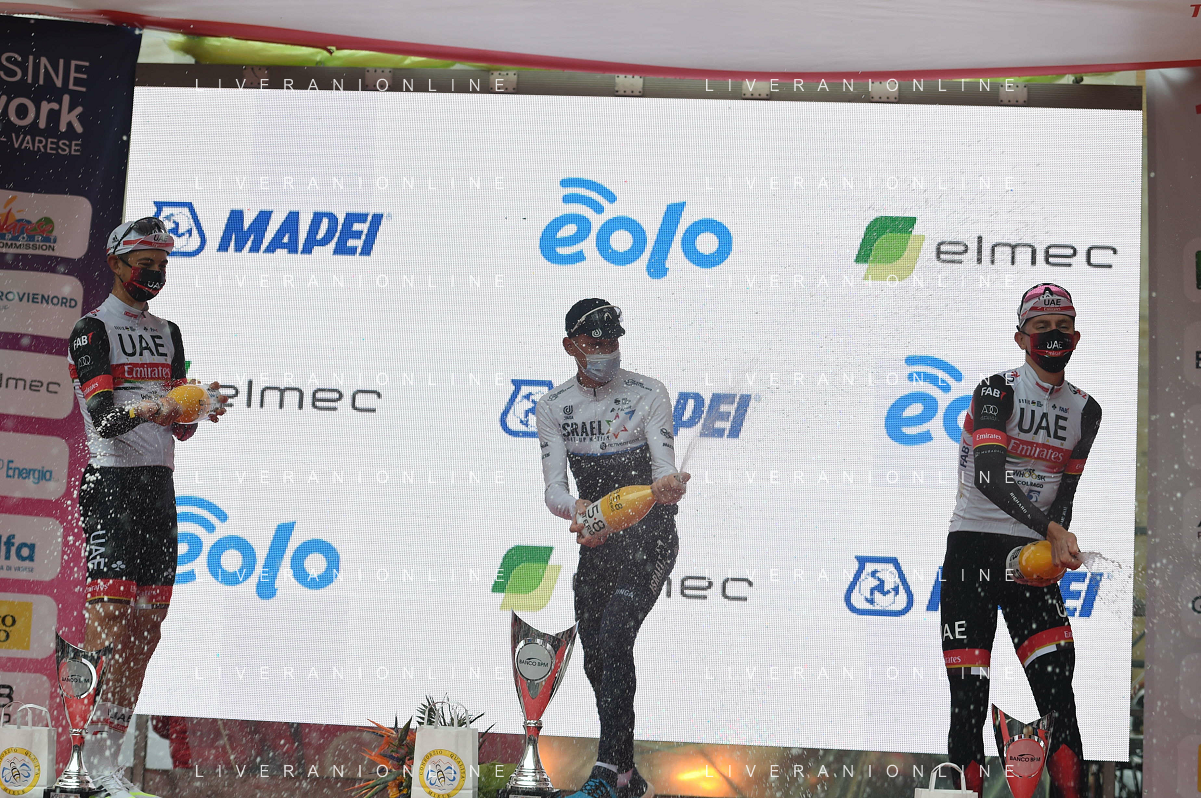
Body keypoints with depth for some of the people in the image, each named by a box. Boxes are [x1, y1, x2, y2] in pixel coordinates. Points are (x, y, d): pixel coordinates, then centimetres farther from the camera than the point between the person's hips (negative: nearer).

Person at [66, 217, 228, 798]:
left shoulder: (167, 334, 19)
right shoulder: (92, 329, -2)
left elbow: (178, 426, 14)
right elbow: (102, 415, -15)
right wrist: (144, 409, -35)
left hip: (158, 484, 7)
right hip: (110, 481, -6)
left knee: (148, 623, 1)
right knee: (111, 611, -17)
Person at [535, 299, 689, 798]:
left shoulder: (648, 394, -8)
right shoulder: (553, 406, 1)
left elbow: (665, 467, -17)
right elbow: (554, 488, -7)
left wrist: (667, 486, -42)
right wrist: (576, 509, -31)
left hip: (649, 536, -5)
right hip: (596, 540, 5)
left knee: (614, 639, -23)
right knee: (596, 659, 7)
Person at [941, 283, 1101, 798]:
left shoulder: (1085, 411, 10)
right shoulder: (997, 391, -7)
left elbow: (1065, 491, 9)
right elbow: (989, 476, -21)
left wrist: (1055, 549, -10)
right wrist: (1050, 530, -32)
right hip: (973, 547, -4)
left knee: (1059, 693, -9)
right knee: (968, 700, -7)